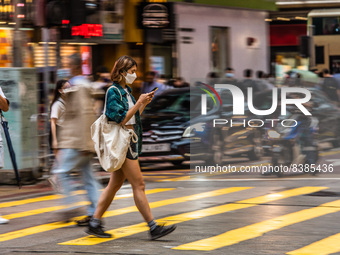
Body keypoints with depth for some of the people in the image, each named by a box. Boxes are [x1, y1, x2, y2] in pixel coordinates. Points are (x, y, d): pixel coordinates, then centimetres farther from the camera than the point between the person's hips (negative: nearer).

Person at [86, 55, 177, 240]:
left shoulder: (126, 91, 15)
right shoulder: (113, 92, -13)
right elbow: (121, 119, -19)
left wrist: (144, 103, 8)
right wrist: (139, 103, -17)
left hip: (130, 141, 10)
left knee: (114, 185, 11)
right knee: (139, 186, -8)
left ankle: (95, 224, 16)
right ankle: (153, 228, -6)